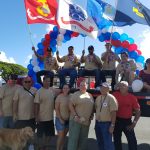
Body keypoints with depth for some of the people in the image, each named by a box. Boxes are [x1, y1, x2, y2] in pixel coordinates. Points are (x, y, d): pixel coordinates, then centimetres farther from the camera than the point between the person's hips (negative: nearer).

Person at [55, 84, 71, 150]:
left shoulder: (70, 97, 0)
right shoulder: (59, 97, -13)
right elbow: (56, 109, -13)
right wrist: (60, 119, -14)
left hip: (68, 120, 5)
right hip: (60, 119, -5)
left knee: (64, 136, 14)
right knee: (60, 136, -2)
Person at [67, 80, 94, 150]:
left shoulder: (90, 95, 13)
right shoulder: (76, 94, -4)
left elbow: (92, 107, 18)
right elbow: (70, 105, -10)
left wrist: (91, 116, 8)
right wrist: (75, 116, -17)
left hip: (86, 122, 5)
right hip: (76, 121, -5)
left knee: (83, 139, 15)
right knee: (73, 138, -3)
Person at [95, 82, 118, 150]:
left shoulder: (111, 98, -14)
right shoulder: (98, 98, 8)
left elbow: (113, 113, -16)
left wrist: (112, 125, -19)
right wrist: (96, 122, 14)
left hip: (106, 123, -7)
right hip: (98, 123, 7)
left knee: (108, 143, -2)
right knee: (100, 142, 18)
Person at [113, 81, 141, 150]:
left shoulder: (132, 97, -3)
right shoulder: (115, 95, -4)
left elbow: (138, 111, 2)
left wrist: (134, 122, -6)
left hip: (127, 121, 0)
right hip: (117, 121, 1)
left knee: (132, 140, 1)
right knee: (117, 140, 13)